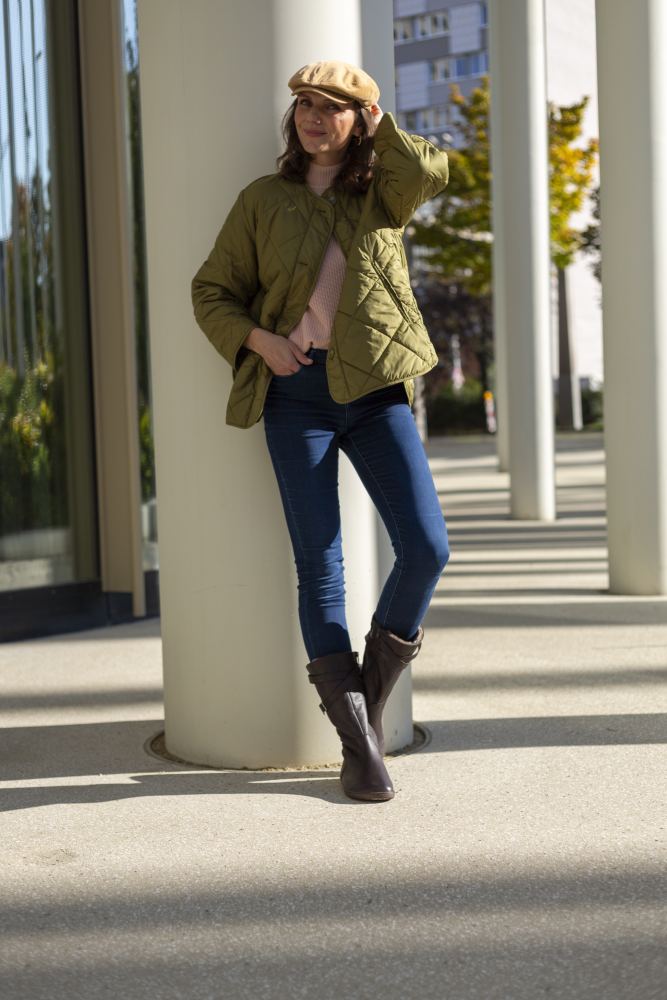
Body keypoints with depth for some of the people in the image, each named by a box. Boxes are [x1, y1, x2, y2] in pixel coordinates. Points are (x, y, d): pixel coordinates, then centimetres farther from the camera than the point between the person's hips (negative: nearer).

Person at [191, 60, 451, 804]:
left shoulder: (382, 193, 11)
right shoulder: (264, 200, 9)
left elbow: (430, 171, -12)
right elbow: (212, 292, 11)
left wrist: (377, 119, 3)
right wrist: (258, 340, -7)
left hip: (375, 390, 1)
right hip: (295, 394, -1)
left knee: (426, 548, -13)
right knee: (319, 567, -4)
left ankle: (370, 694, 11)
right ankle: (358, 744, 5)